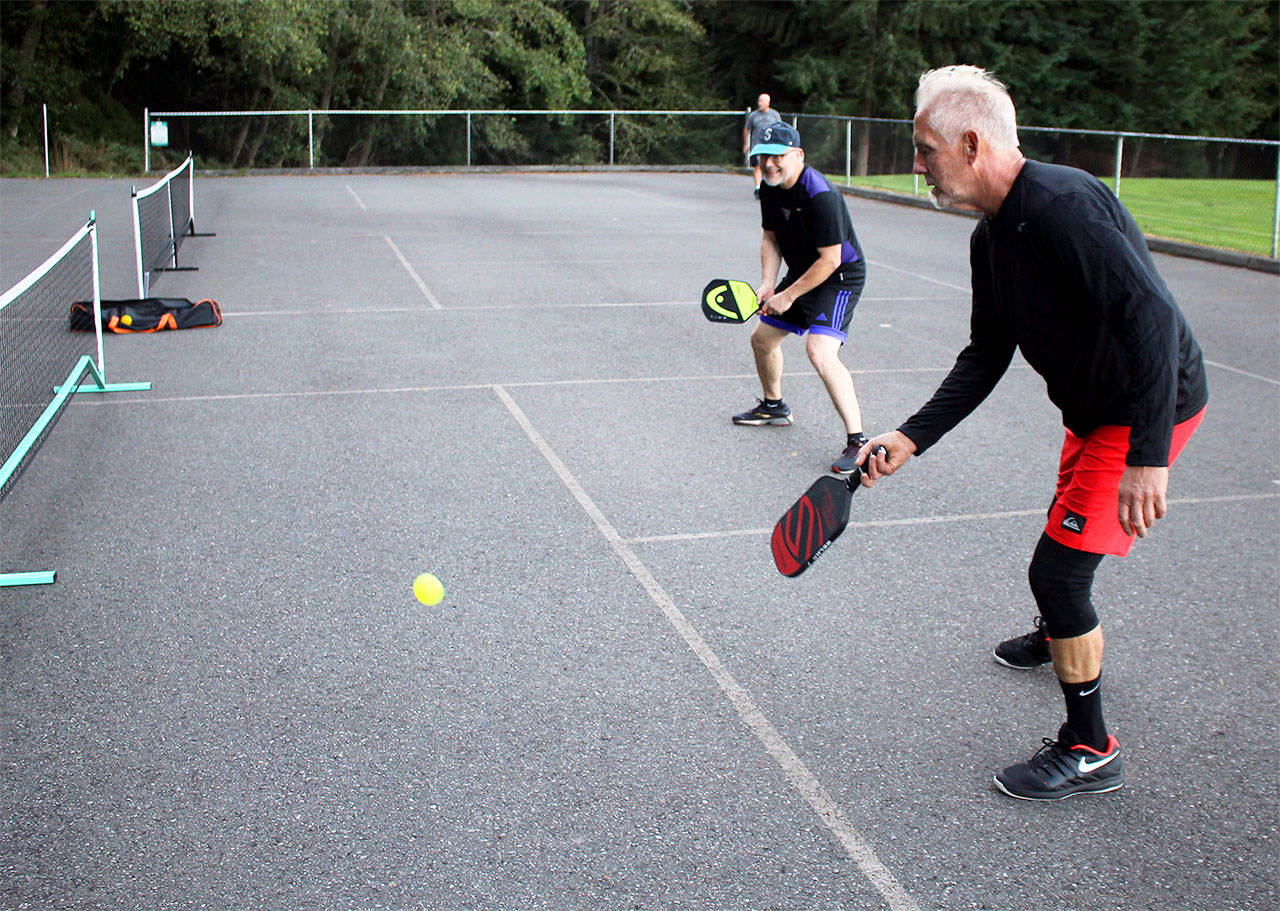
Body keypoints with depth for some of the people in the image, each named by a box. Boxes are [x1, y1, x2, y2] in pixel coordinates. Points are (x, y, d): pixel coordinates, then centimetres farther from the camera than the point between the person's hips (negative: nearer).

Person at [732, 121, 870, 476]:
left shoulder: (820, 196, -27)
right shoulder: (770, 188, -1)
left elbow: (830, 260, -26)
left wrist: (789, 295, -20)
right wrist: (767, 285, -6)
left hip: (839, 278, -9)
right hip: (800, 274, 9)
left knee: (820, 352, -28)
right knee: (762, 338, 19)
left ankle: (857, 441, -25)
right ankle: (774, 406, 45)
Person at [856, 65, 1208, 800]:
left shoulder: (1063, 205, -29)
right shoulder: (992, 236, 2)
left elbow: (1154, 319, -34)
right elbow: (987, 355, 6)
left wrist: (1147, 458, -36)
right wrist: (912, 437, -2)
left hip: (1150, 408, -10)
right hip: (1095, 408, 10)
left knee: (1058, 569, -10)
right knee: (1068, 539, 29)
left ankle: (1091, 751, 6)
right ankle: (1059, 638, 59)